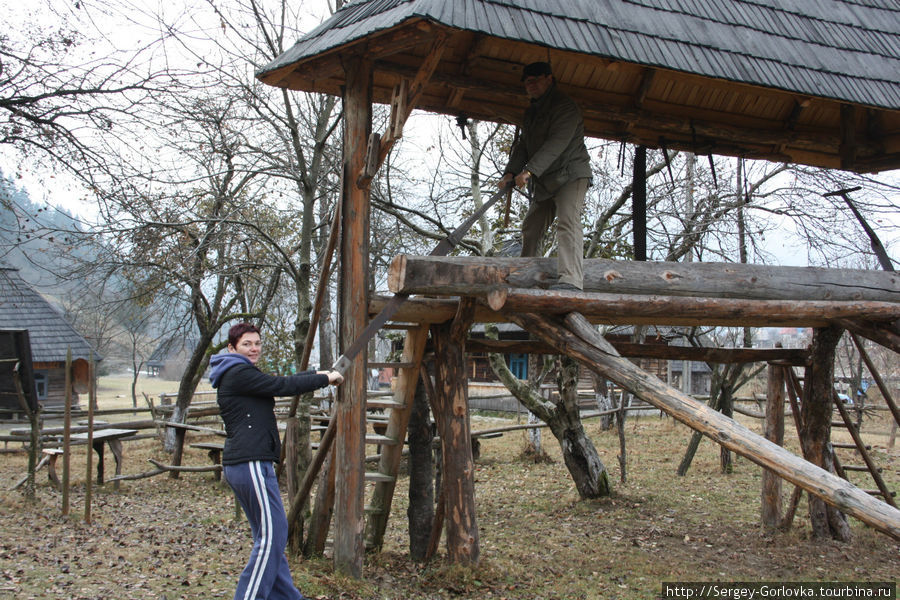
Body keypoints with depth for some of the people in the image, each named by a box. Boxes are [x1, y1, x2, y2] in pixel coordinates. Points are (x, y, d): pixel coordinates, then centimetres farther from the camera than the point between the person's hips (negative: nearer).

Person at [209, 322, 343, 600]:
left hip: (241, 464, 11)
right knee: (272, 533, -8)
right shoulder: (239, 373, -11)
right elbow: (283, 386, -13)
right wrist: (325, 379, -2)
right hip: (251, 463, -11)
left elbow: (280, 382, 28)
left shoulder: (242, 374, 21)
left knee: (268, 534, 14)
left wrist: (317, 374, 29)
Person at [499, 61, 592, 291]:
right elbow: (523, 145, 12)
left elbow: (557, 143, -25)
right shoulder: (532, 112, 17)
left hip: (571, 174, -9)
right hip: (544, 181, 9)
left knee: (568, 221, -26)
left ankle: (571, 279, -39)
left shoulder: (564, 106, -12)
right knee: (531, 228, 9)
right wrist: (511, 172, -6)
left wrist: (530, 170, -32)